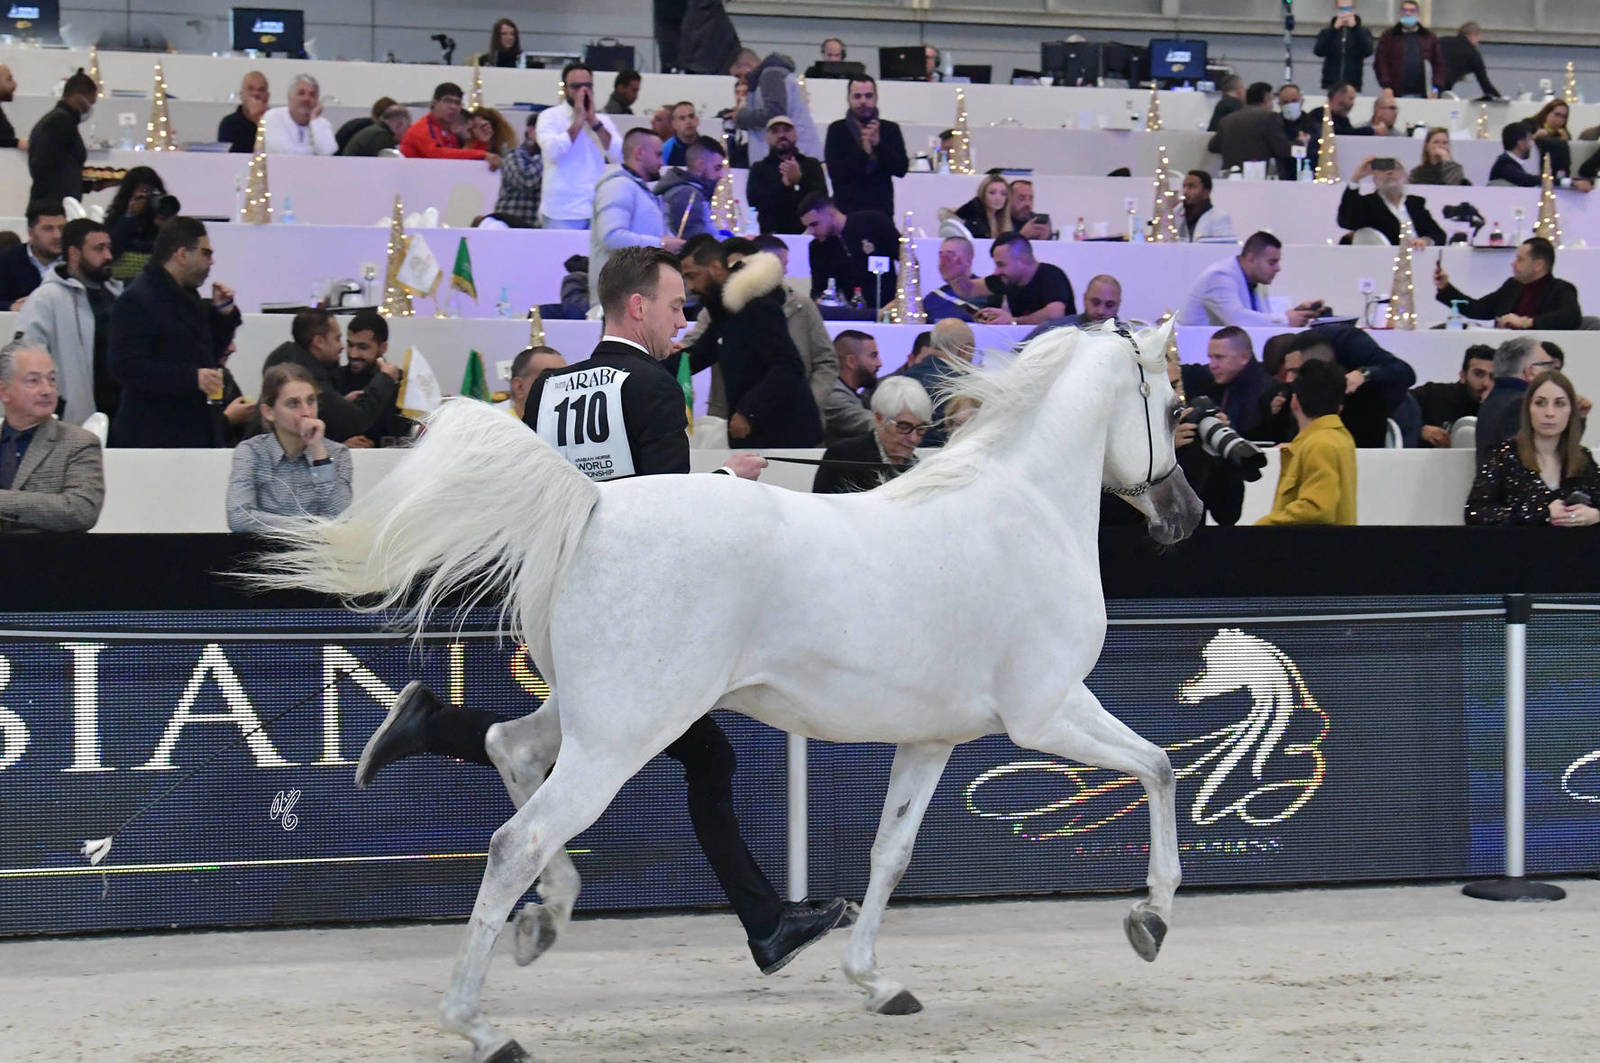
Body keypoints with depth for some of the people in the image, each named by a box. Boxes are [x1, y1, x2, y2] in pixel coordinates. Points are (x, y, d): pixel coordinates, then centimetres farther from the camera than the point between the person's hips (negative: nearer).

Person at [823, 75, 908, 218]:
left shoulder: (890, 129, 8)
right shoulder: (837, 130, 4)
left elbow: (901, 169, -2)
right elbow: (835, 172, -7)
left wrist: (879, 144, -14)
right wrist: (863, 151, -17)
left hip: (882, 211, 1)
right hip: (846, 211, -1)